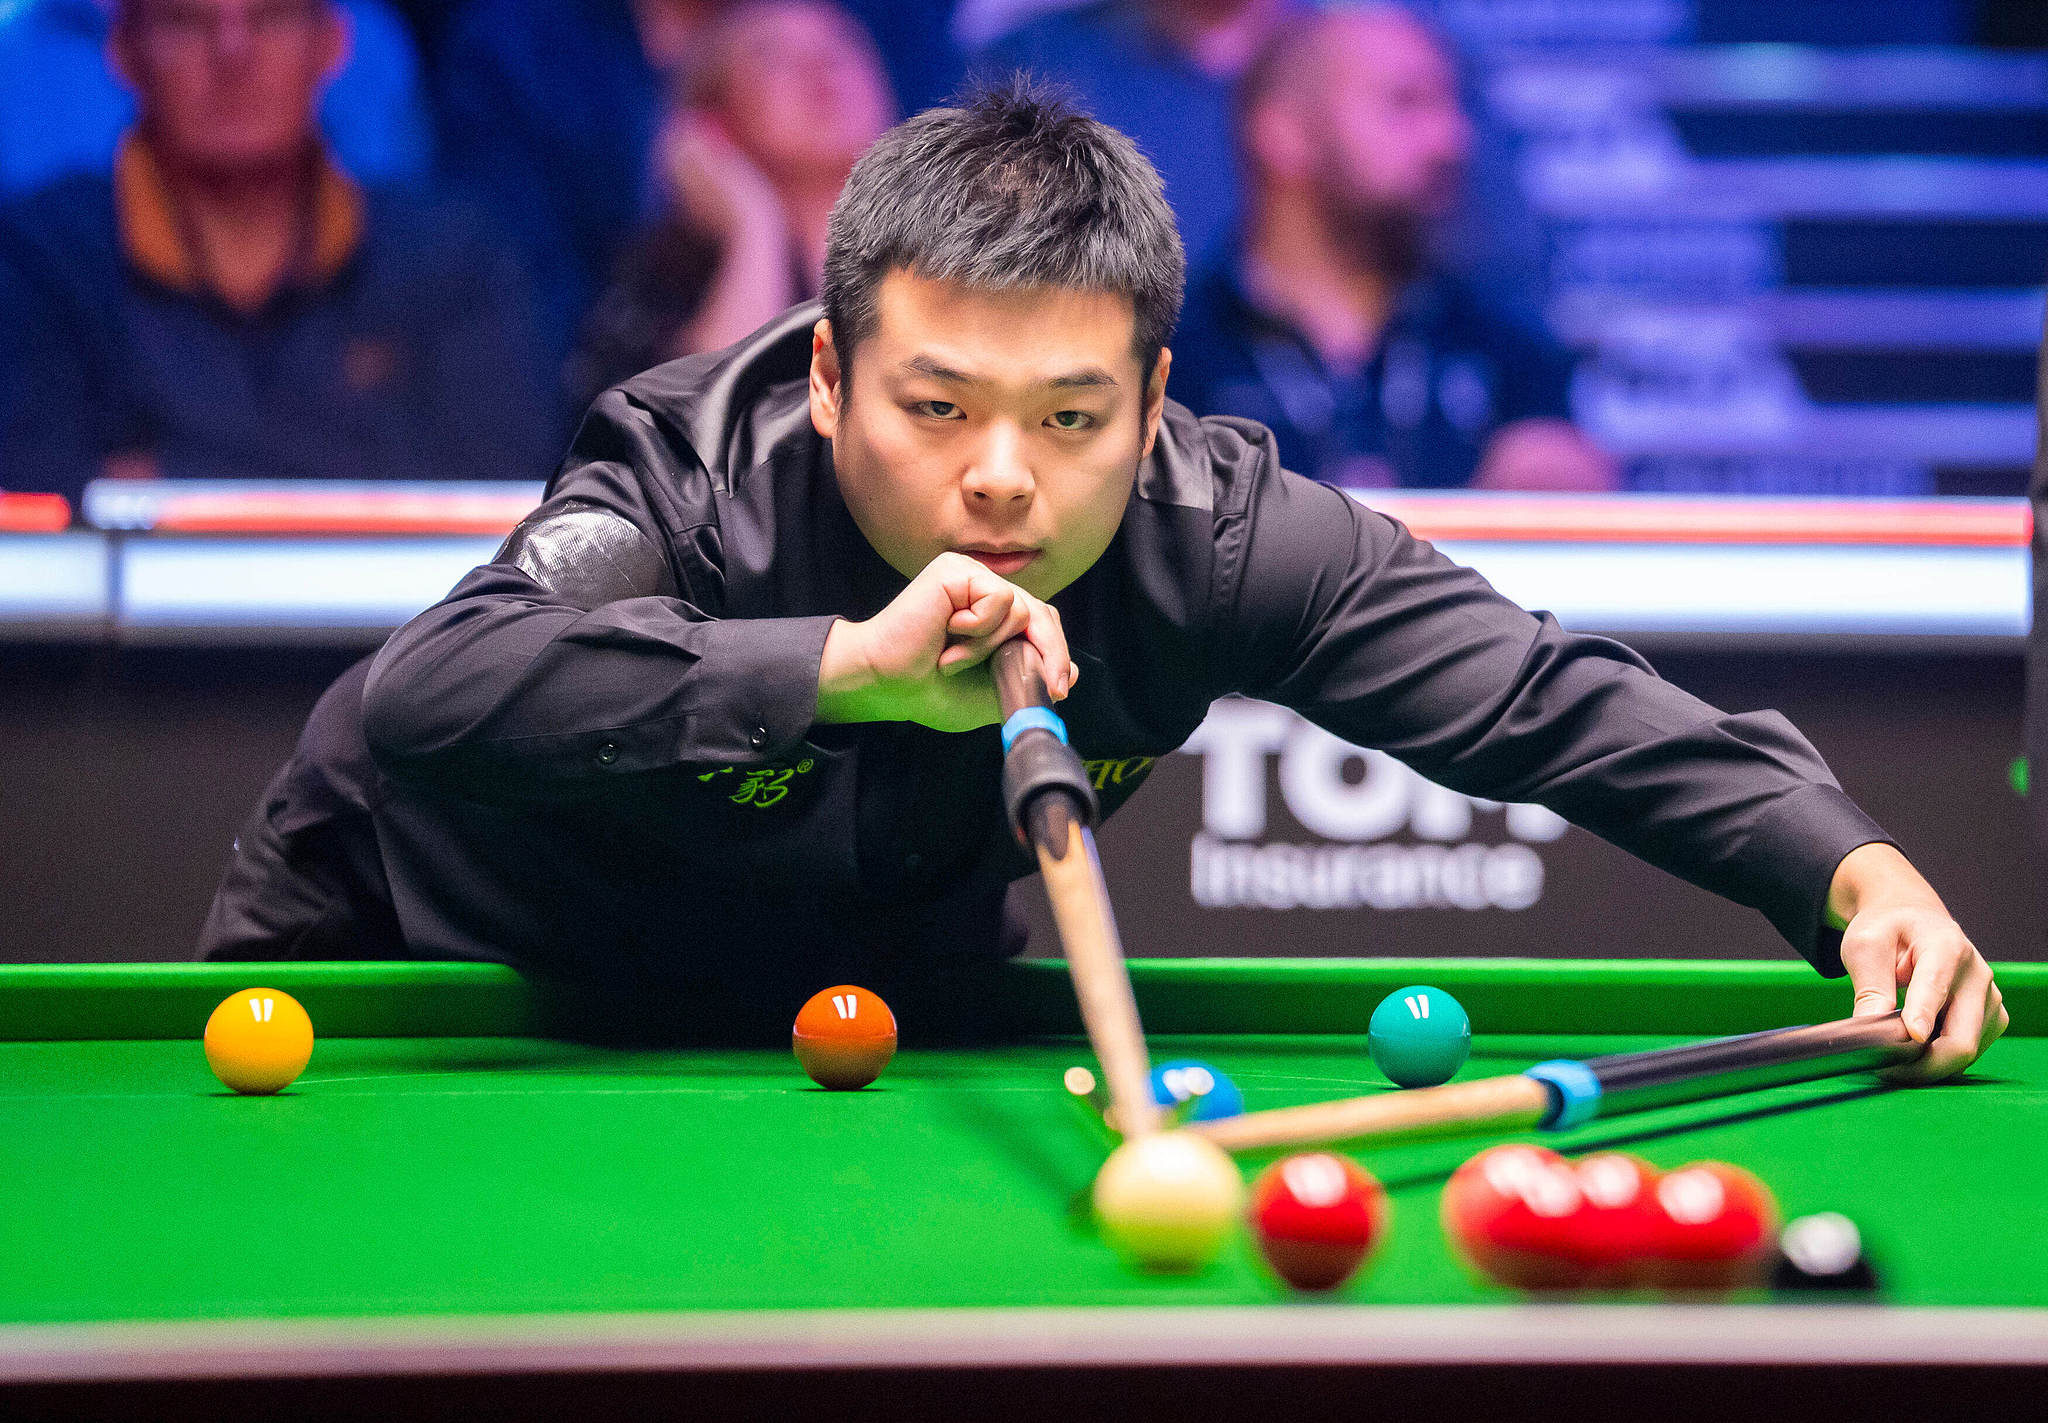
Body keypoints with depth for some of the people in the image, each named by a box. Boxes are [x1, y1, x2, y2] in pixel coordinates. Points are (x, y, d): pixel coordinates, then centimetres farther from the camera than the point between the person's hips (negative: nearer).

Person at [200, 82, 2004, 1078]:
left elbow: (1558, 701, -24)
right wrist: (848, 663, -64)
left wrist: (1858, 873, -38)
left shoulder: (1213, 536, -28)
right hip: (448, 972, -3)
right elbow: (420, 699, -59)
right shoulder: (699, 491, -41)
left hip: (879, 985, 4)